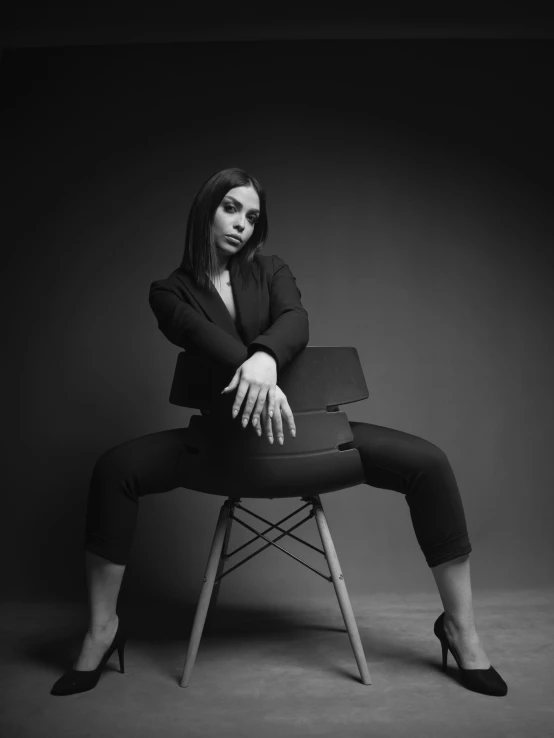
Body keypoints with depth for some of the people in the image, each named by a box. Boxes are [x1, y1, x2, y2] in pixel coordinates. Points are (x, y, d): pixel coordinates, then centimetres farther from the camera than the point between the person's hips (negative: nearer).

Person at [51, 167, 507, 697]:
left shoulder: (271, 271, 9)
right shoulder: (171, 291, 5)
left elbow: (295, 321, -13)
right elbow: (202, 335, -17)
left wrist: (264, 357, -36)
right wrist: (248, 370, -38)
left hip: (299, 422, 1)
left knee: (428, 463, -17)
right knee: (115, 469, -26)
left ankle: (460, 625, -1)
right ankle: (102, 629, -7)